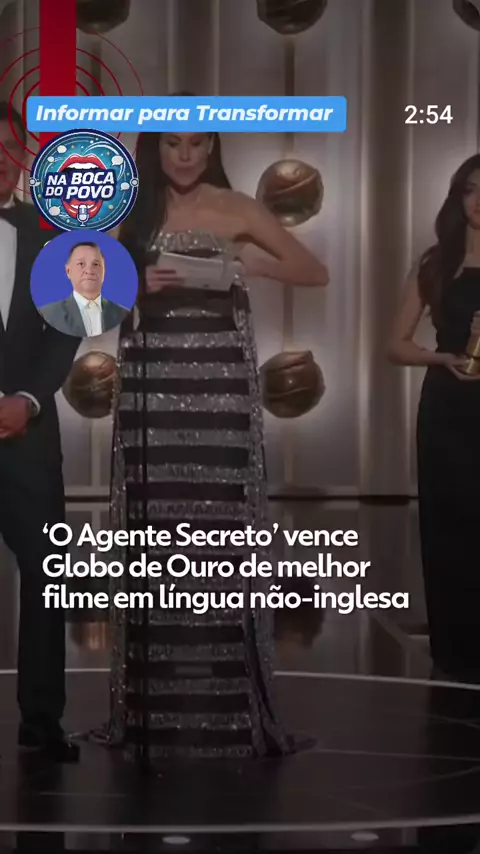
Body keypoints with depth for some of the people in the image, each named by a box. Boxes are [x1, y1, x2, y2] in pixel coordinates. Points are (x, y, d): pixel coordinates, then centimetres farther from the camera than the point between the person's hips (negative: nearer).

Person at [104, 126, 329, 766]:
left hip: (219, 383, -1)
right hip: (151, 386, 2)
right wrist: (138, 282, -8)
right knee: (154, 535, 1)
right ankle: (155, 709, 9)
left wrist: (255, 264, -9)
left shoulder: (238, 210, 5)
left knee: (222, 532, -4)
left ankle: (231, 708, 4)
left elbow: (316, 273, 6)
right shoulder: (131, 213, 10)